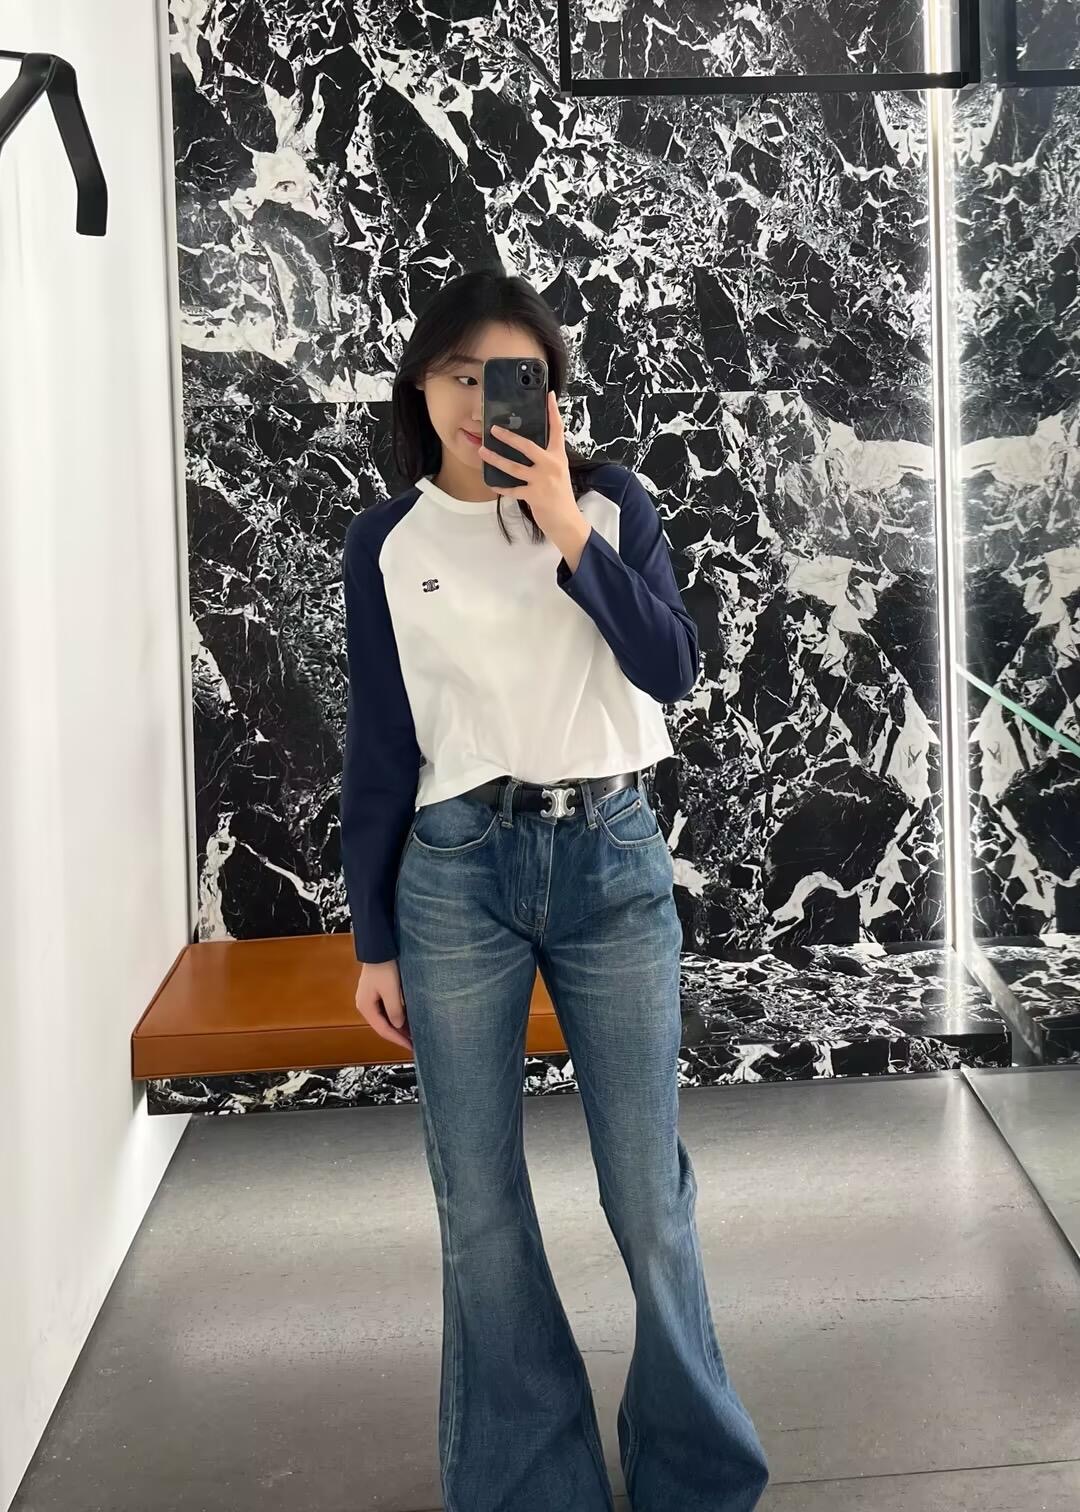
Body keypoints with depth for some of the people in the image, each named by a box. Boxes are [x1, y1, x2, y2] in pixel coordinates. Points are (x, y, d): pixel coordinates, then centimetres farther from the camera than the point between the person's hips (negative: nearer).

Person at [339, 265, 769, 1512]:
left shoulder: (612, 500, 5)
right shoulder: (386, 538, 4)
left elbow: (672, 671, -5)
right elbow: (379, 745, 5)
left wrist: (572, 536, -15)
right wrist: (373, 939, 5)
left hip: (612, 859, 0)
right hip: (456, 871, 0)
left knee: (649, 1195, 4)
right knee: (479, 1206, 4)